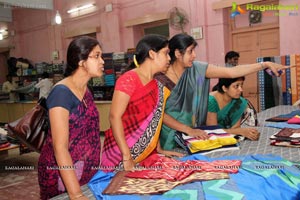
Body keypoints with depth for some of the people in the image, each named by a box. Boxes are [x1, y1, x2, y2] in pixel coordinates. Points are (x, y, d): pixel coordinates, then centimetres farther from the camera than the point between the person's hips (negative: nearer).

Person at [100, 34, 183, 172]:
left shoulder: (157, 85, 8)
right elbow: (115, 117, -20)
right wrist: (127, 157, -22)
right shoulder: (129, 79, -15)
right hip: (122, 154, -7)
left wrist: (158, 149, 6)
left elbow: (154, 120, 11)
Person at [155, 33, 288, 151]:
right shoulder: (160, 77, -14)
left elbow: (232, 72, -10)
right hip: (170, 138, -4)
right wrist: (188, 130, -21)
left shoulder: (197, 69, -5)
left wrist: (266, 64, -15)